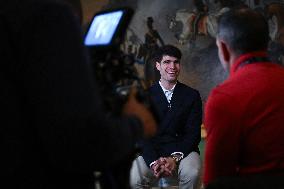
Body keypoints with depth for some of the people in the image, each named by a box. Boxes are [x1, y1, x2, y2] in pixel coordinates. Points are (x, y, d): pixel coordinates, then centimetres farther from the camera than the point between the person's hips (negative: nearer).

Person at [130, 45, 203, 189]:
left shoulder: (192, 95, 6)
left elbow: (193, 133, 0)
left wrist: (175, 158, -17)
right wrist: (153, 162, -18)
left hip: (182, 150, 1)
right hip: (151, 152, -1)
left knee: (192, 173, -32)